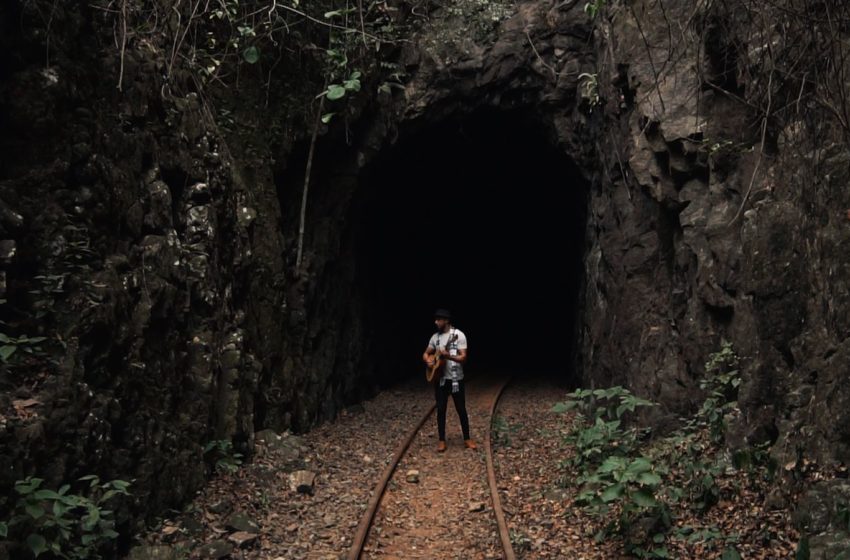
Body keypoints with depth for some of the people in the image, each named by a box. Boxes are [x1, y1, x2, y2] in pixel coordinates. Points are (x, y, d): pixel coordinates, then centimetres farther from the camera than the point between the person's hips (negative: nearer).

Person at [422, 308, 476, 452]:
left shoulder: (459, 335, -11)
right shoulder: (435, 337, 5)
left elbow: (463, 358, -16)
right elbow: (426, 354, 14)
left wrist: (448, 356, -32)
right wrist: (428, 360, -9)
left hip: (455, 379, -4)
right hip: (440, 379, 4)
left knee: (461, 410, 4)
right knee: (441, 410, 6)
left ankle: (467, 439, 18)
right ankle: (441, 440, 15)